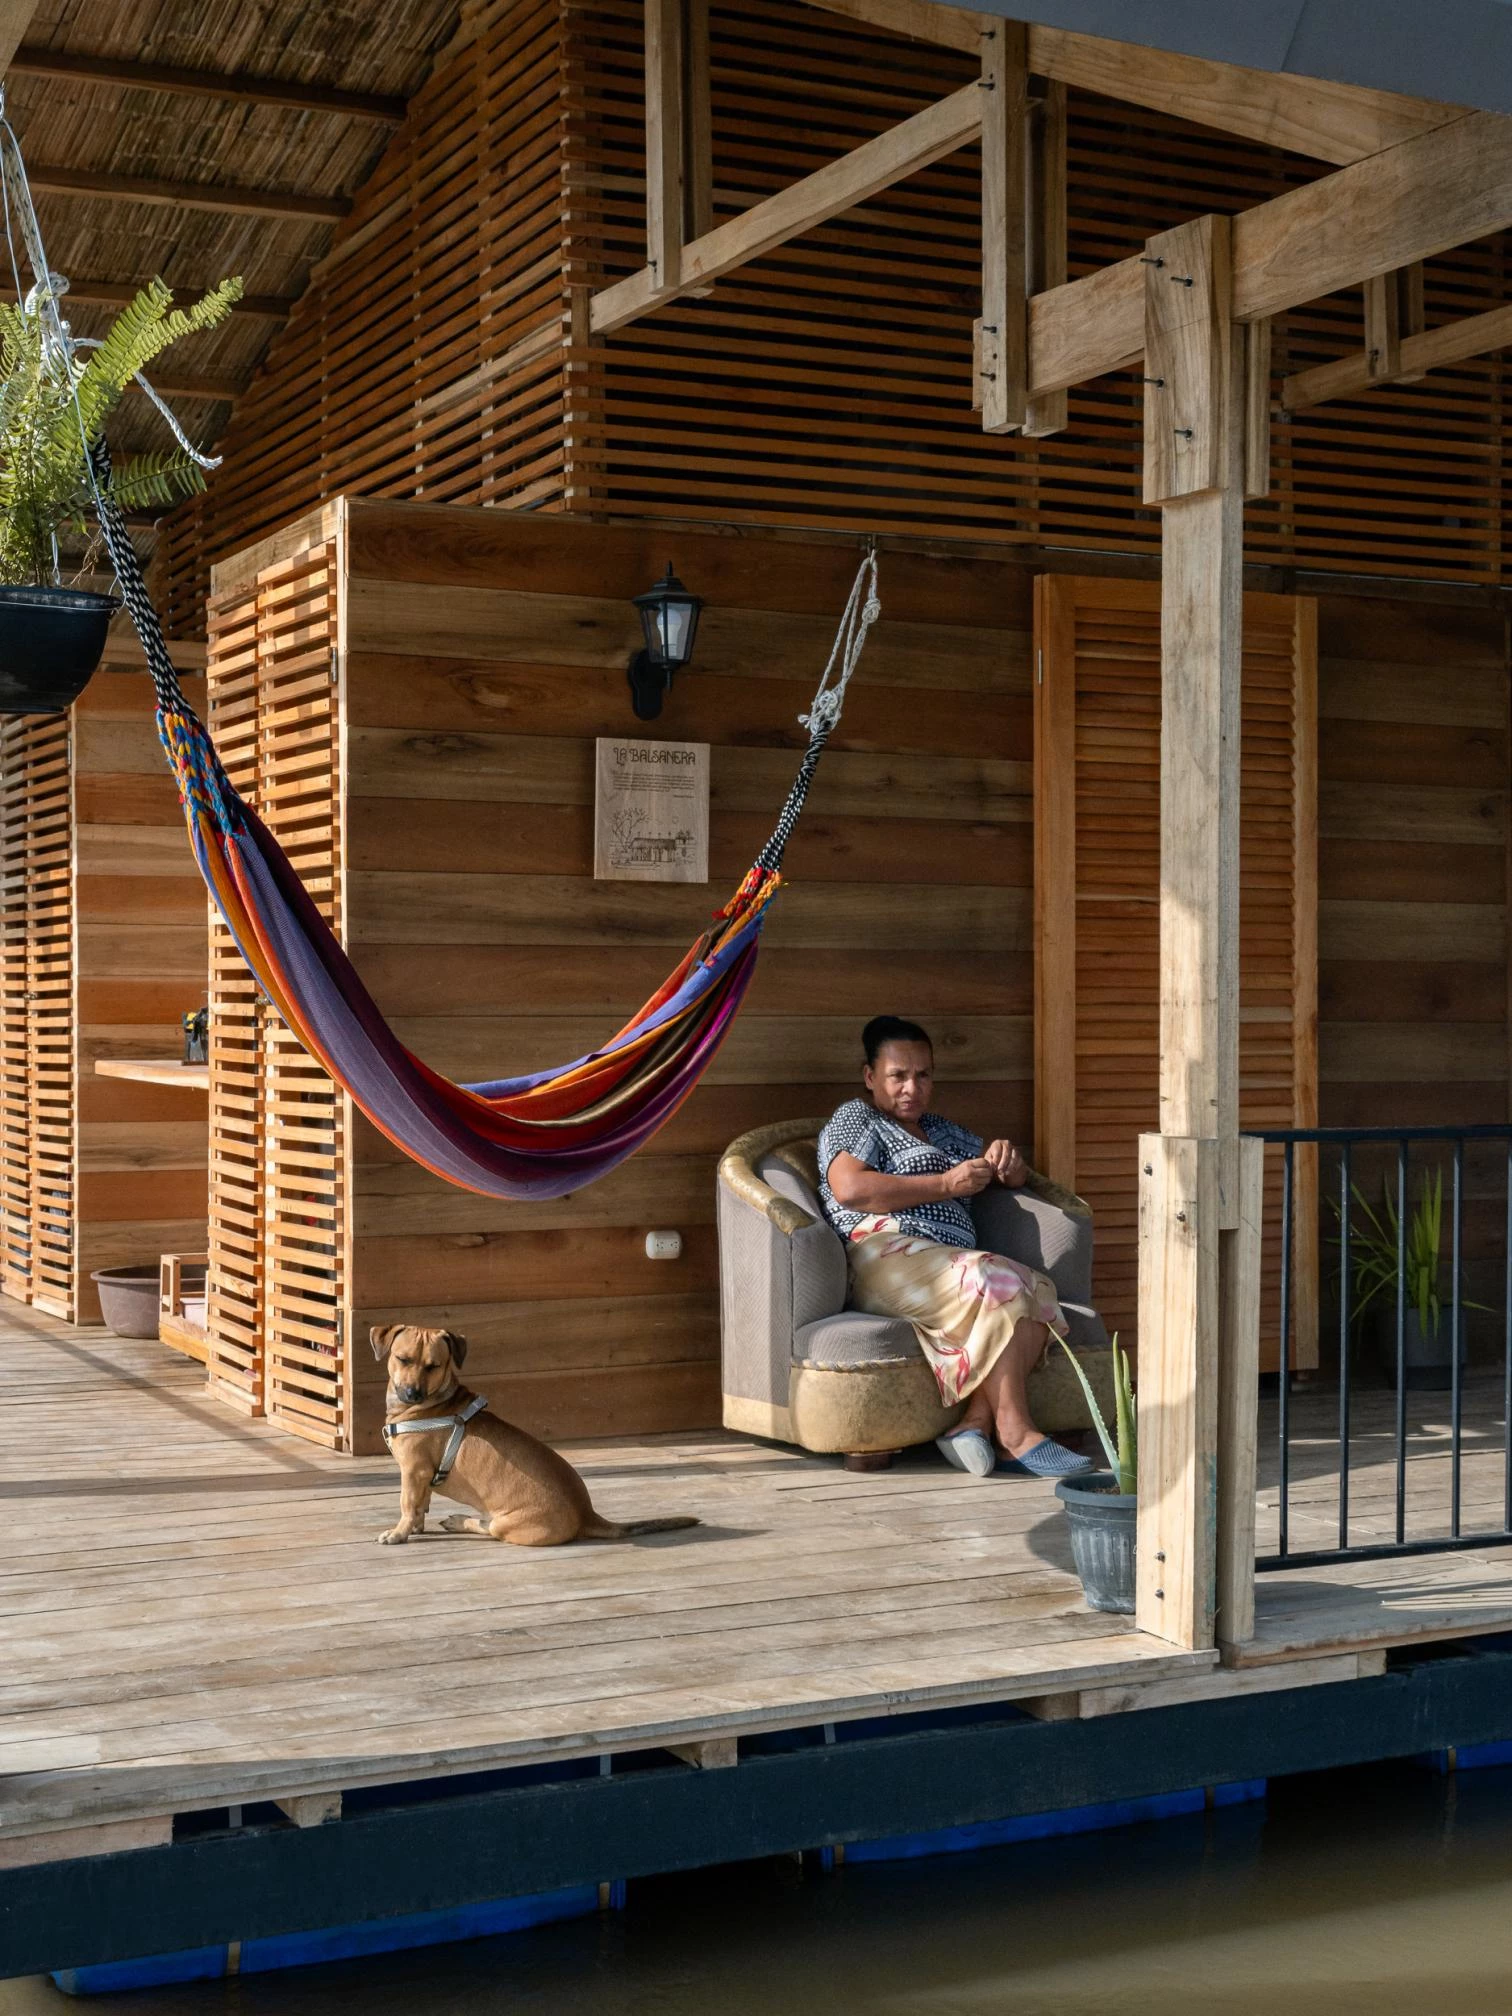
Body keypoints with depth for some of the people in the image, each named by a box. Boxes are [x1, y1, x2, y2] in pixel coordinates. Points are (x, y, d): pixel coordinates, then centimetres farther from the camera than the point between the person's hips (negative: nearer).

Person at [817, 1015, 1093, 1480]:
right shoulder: (855, 1118, 13)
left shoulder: (940, 1130, 34)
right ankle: (1015, 1433, -29)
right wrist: (945, 1185, -7)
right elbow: (850, 1189, -8)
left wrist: (1005, 1159, 10)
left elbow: (1017, 1178, 36)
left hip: (951, 1261, 7)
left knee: (1038, 1290, -22)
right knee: (1000, 1285, -30)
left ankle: (977, 1421, -33)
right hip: (887, 1257, -7)